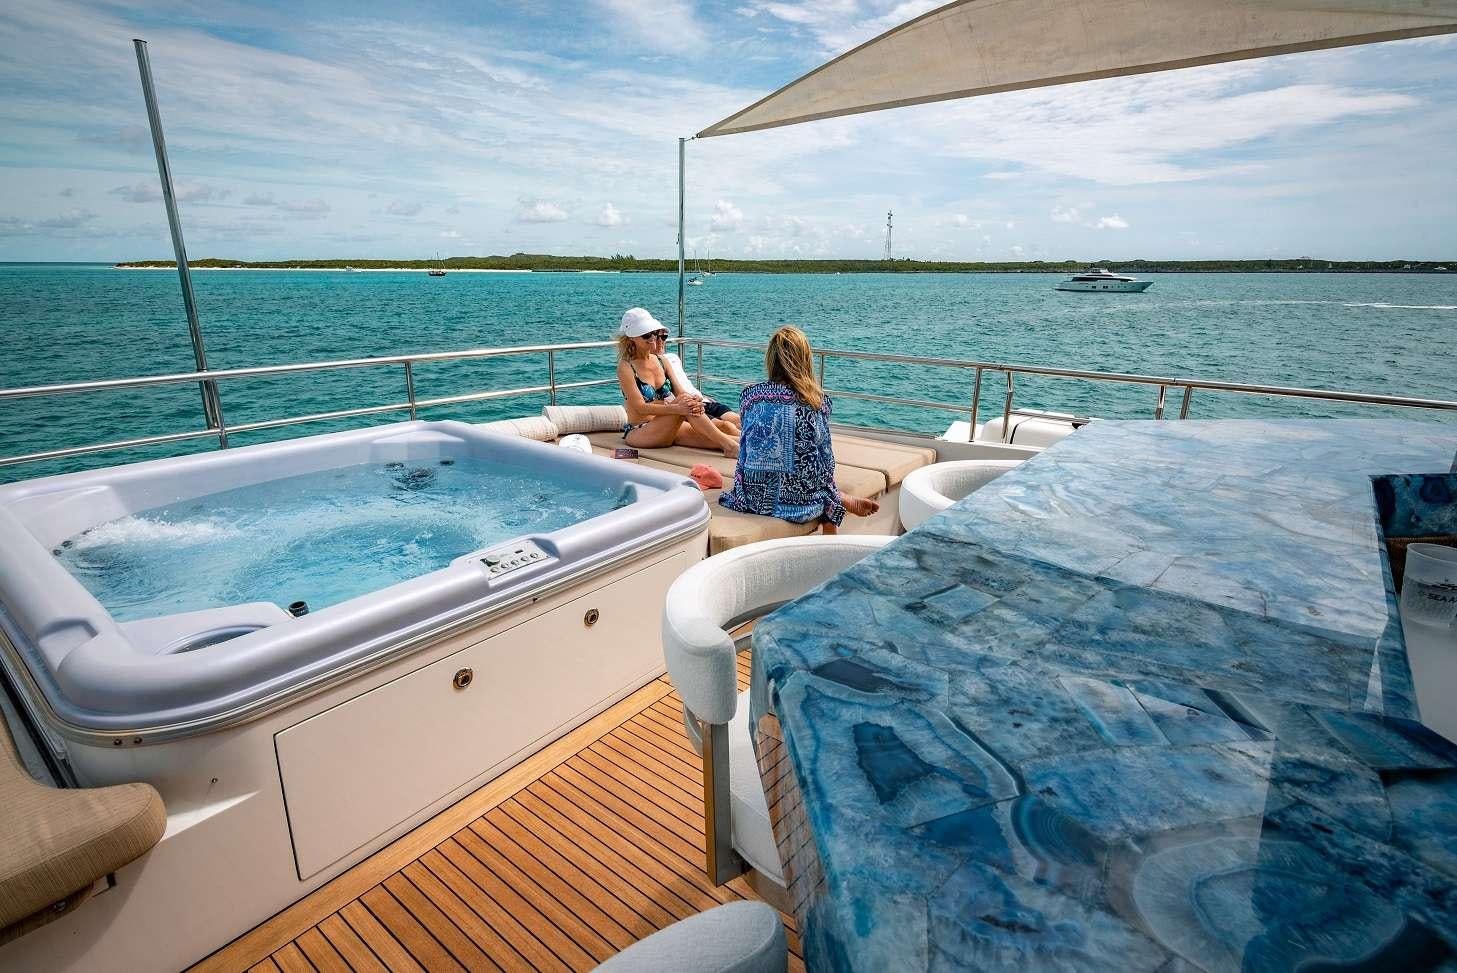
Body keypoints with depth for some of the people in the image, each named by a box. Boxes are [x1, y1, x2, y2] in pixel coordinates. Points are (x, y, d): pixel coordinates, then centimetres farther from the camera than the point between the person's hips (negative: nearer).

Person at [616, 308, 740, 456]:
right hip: (638, 433, -6)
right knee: (684, 404, -32)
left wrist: (694, 402, -21)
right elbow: (640, 407, -18)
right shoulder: (626, 366, -7)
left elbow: (680, 392, 4)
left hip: (666, 428, 6)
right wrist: (677, 408, -32)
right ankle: (730, 445, -35)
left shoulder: (662, 360, 12)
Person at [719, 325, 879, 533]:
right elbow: (826, 459, 1)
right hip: (801, 505, -1)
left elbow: (744, 452, 6)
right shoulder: (819, 400, -6)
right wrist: (832, 496, 19)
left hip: (752, 498, 2)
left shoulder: (750, 394, -2)